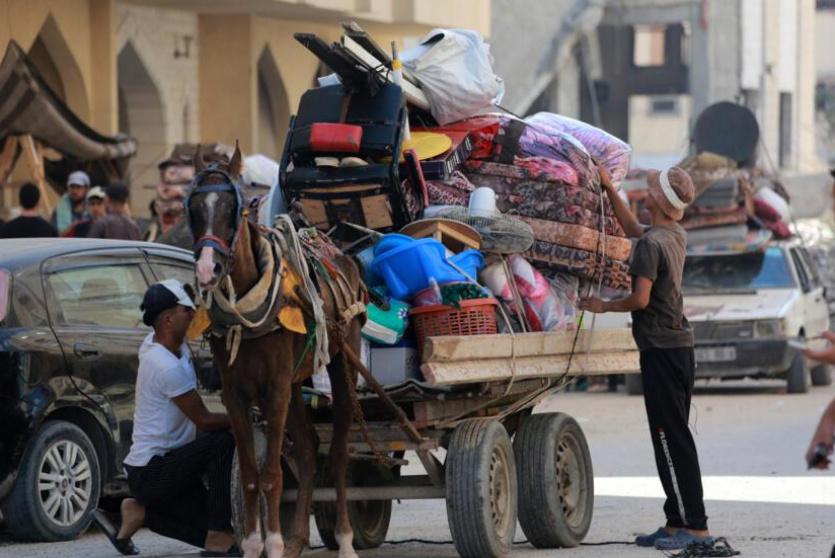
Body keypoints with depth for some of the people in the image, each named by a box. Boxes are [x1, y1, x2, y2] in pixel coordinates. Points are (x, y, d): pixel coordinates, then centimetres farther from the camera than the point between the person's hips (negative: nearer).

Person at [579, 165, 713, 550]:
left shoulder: (650, 244, -16)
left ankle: (695, 526, -11)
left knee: (671, 439, -9)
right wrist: (609, 188, 29)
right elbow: (632, 228, 30)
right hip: (680, 345, 9)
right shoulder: (676, 236, 12)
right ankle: (677, 522, 15)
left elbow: (641, 299, -22)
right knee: (674, 438, 12)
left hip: (660, 349, -9)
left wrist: (603, 306, -6)